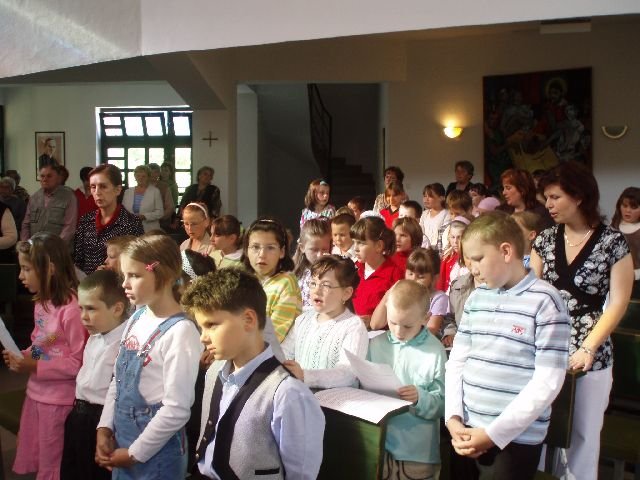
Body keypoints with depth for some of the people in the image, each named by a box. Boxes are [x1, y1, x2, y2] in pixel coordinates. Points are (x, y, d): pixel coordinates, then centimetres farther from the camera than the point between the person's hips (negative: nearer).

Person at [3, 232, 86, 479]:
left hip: (59, 399, -8)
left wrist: (35, 367, -21)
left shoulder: (71, 308, -23)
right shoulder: (41, 303, 5)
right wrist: (22, 357, -2)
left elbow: (79, 363, -21)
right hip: (36, 392, 8)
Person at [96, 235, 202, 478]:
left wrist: (135, 453, -13)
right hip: (121, 439, 7)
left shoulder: (180, 332, -21)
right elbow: (118, 380, 11)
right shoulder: (136, 319, 3)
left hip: (156, 453, -7)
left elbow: (176, 410, -21)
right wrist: (105, 428, 2)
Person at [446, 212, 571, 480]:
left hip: (517, 439, -5)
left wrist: (494, 434, -14)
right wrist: (453, 418, -4)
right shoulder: (476, 298, 8)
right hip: (466, 430, 5)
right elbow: (457, 360, 11)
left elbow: (548, 381, -13)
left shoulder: (545, 302, -10)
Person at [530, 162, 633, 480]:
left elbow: (618, 302, -7)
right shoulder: (545, 239, 5)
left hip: (590, 355, -3)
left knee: (582, 432, 8)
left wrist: (587, 349, -14)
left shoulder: (612, 242, -6)